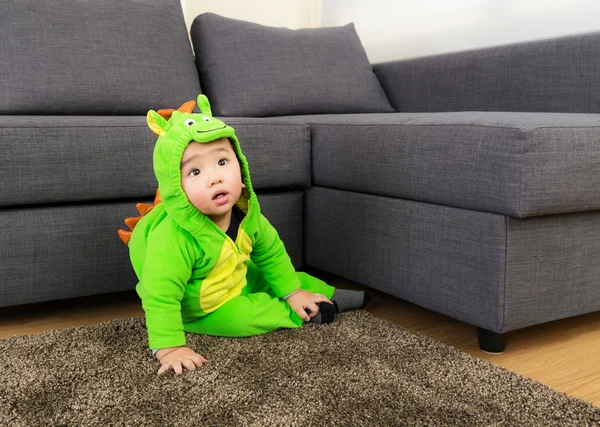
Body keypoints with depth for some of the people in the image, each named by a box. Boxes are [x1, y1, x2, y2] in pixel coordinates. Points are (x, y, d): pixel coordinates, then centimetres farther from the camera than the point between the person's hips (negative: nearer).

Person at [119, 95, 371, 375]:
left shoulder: (246, 215, -17)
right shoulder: (172, 238, -40)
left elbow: (271, 254, 0)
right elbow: (160, 296, -39)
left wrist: (292, 291, 2)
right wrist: (169, 348, -41)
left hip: (240, 280, 7)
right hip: (201, 307, -6)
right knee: (240, 318, -25)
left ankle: (327, 294, 35)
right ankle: (305, 314, -4)